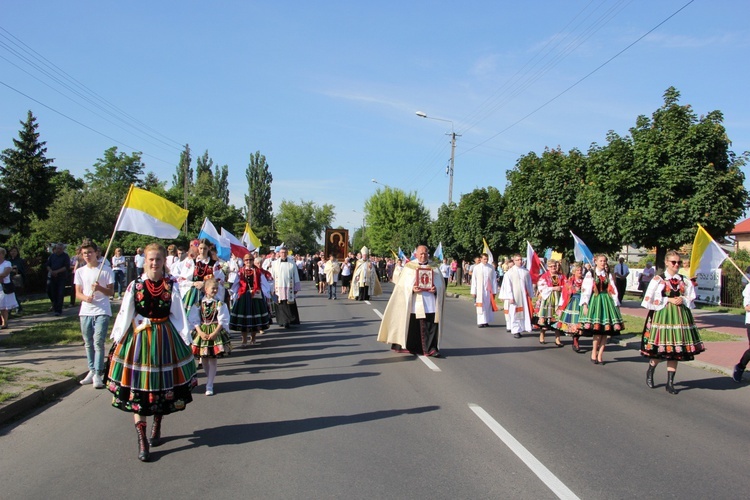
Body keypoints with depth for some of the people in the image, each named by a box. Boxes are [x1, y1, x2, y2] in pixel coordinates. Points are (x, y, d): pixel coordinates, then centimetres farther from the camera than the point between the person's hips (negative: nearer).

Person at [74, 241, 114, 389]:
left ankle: (98, 374, -7)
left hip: (102, 312, -4)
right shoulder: (80, 271, 9)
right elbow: (77, 293, 6)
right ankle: (92, 371, 22)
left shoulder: (106, 270, -1)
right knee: (88, 343, 10)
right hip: (85, 312, 4)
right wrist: (85, 297, -16)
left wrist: (100, 288, -20)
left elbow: (111, 292, 0)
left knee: (98, 342, -10)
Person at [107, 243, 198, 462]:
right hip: (139, 337, -1)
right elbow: (125, 314, 2)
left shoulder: (170, 286, -1)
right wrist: (117, 340, 1)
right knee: (137, 389, -1)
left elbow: (179, 315, 1)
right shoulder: (135, 285, -2)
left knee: (163, 385, 12)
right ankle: (142, 441, 5)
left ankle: (156, 428, 34)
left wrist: (185, 341, -1)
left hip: (165, 338, 1)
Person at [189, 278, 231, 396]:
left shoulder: (220, 303, -5)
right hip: (202, 332, 2)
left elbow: (222, 321, -7)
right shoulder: (198, 303, -1)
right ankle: (210, 378, 32)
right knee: (204, 359, 10)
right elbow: (194, 320, -2)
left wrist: (215, 333, -16)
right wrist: (200, 332, -13)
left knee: (212, 359, -1)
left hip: (215, 332, -2)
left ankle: (209, 385, 5)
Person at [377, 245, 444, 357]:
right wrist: (412, 289, -17)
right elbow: (403, 284, 2)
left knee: (431, 326, -6)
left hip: (430, 304, 1)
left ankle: (430, 348, -2)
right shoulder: (409, 267, 9)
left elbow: (441, 284, 9)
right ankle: (410, 347, 17)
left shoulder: (434, 268, 13)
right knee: (412, 326, 3)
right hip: (413, 304, -1)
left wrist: (436, 289, -12)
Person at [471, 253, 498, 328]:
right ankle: (481, 322, 2)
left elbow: (494, 280, 4)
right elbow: (474, 280, 1)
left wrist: (494, 291, 2)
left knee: (488, 305, 5)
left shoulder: (491, 268, 0)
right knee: (481, 306, -1)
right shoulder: (476, 268, -2)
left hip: (489, 290, 1)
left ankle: (486, 321, 12)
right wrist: (473, 291, -2)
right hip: (480, 290, -1)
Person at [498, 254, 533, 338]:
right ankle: (515, 331, 5)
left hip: (524, 296, 3)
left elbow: (529, 284, 11)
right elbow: (507, 286, -5)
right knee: (514, 314, -1)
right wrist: (510, 297, -11)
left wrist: (530, 295, 9)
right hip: (514, 296, -3)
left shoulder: (526, 272, 6)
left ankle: (522, 328, 11)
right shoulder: (509, 272, -3)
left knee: (524, 312, 2)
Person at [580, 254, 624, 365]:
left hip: (607, 302, 4)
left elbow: (613, 291, 12)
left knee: (605, 330, -1)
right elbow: (585, 290, -5)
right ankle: (594, 354, 3)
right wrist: (584, 304, -13)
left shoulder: (608, 275, 13)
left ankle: (599, 355, 5)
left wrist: (616, 304, 8)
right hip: (594, 301, -4)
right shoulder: (590, 274, 1)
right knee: (597, 329, -11)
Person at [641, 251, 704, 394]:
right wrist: (668, 300, -12)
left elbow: (691, 298, 11)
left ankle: (670, 383, 12)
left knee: (675, 350, 4)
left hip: (680, 317, 4)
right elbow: (649, 299, -7)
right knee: (660, 349, -2)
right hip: (662, 314, -3)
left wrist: (683, 300, -9)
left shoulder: (685, 281, 8)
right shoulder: (658, 279, -3)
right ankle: (650, 371, 28)